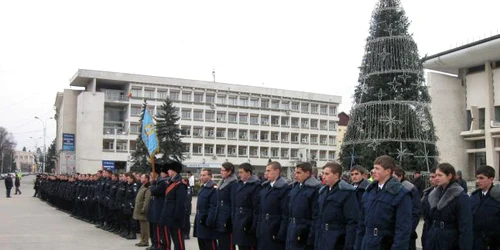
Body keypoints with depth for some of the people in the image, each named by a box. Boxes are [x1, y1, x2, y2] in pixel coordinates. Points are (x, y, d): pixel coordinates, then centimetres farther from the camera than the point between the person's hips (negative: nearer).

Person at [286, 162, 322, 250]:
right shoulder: (295, 186, 10)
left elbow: (316, 215, -17)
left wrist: (312, 236, -18)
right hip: (292, 229, 7)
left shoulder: (315, 189, -14)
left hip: (305, 231, -7)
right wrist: (289, 225, 12)